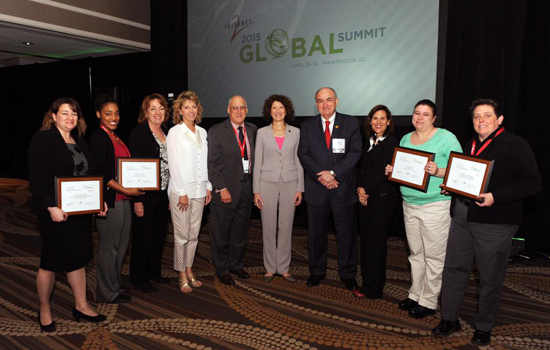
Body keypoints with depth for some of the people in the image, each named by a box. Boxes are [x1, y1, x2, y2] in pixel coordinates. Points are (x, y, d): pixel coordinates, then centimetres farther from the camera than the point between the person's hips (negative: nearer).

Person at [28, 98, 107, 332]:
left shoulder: (79, 141, 13)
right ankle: (44, 310, 24)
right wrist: (51, 207, -23)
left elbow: (90, 175, 16)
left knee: (78, 259, 13)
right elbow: (37, 178, -17)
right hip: (55, 213, -7)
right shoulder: (42, 140, -9)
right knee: (51, 262, 6)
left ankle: (81, 306, 25)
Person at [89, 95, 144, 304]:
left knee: (121, 244, 16)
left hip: (123, 200, 9)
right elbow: (100, 174, -18)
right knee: (109, 246, 3)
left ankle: (115, 285, 30)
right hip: (110, 200, -9)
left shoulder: (114, 137, 15)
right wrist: (126, 190, -19)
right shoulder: (98, 138, -11)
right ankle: (107, 292, 17)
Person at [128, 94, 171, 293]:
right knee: (143, 237, 5)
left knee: (159, 235, 16)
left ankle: (154, 272, 33)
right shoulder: (138, 133, -11)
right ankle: (139, 277, 22)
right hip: (146, 194, -7)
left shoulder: (167, 133, 10)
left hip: (164, 195, 7)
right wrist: (137, 200, -18)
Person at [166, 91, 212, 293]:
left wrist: (208, 187, 9)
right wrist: (182, 192, -12)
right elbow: (174, 164, -9)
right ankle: (182, 276, 13)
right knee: (182, 235, 1)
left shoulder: (202, 132, 12)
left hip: (199, 190, 5)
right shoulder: (174, 132, -4)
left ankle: (189, 271, 23)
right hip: (181, 190, -5)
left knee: (194, 234, 10)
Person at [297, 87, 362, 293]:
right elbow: (303, 154, 0)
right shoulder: (307, 126, 7)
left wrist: (333, 173, -16)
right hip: (316, 189, 1)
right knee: (316, 234, 11)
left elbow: (355, 152, -6)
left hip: (343, 189, -1)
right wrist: (321, 176, -13)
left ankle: (348, 275, 22)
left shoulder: (351, 124, 2)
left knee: (347, 234, 7)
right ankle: (317, 272, 27)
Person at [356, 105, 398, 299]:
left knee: (375, 242, 0)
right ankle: (367, 283, 23)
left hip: (382, 198, -7)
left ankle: (374, 288, 12)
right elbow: (361, 168, 10)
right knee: (365, 240, 10)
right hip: (366, 198, 7)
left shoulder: (391, 142, -7)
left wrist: (367, 192, -11)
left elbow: (384, 172, -14)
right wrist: (360, 189, -5)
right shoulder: (369, 142, 14)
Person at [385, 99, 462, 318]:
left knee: (433, 256, 1)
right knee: (416, 254, 14)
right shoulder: (405, 139, 13)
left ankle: (429, 302, 14)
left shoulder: (445, 138, -6)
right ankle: (415, 295, 27)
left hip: (436, 205, -6)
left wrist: (438, 171, -25)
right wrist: (393, 171, 1)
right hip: (409, 204, 6)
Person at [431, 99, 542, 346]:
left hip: (495, 223, -6)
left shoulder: (516, 145, -8)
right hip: (462, 217, 6)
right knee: (453, 269, 11)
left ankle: (483, 328, 25)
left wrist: (496, 197, -24)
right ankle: (449, 319, 25)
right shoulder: (470, 146, 14)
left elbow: (533, 183, -14)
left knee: (490, 278, 7)